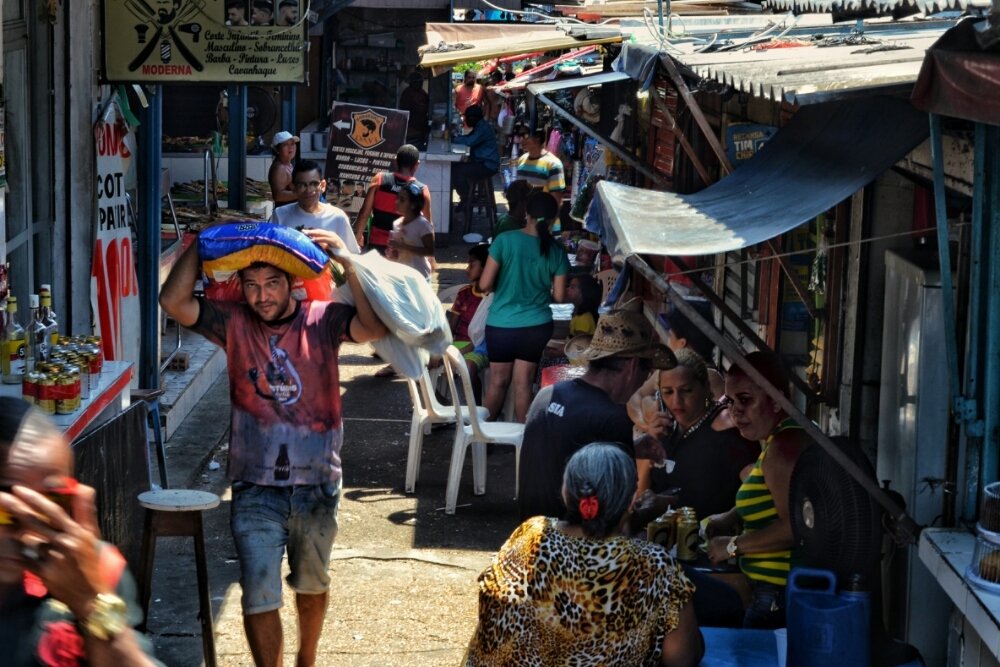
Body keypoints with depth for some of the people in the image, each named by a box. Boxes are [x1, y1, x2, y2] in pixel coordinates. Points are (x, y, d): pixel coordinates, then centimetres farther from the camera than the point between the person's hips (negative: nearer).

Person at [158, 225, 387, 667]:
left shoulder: (321, 321, -7)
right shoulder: (234, 324, -4)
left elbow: (375, 326, -24)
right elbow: (174, 301, -14)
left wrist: (347, 263, -31)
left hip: (316, 485, 1)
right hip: (256, 488, -1)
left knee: (312, 584, 23)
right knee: (259, 598, -5)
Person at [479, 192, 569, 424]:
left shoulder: (505, 240, -13)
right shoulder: (556, 251, -6)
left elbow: (485, 284, -12)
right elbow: (559, 296, -2)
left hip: (501, 325, -1)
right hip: (536, 326, 1)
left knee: (498, 381, 12)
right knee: (523, 383, 9)